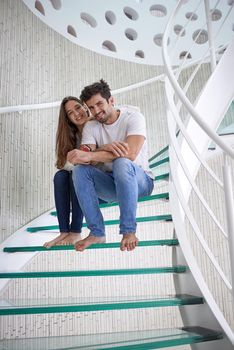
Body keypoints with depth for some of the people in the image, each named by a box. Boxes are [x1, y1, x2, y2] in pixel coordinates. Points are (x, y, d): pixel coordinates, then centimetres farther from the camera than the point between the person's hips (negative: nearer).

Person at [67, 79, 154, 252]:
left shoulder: (133, 117, -11)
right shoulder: (91, 126, 3)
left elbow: (130, 153, -29)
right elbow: (84, 157, -13)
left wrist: (89, 155, -35)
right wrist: (105, 148, -34)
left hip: (140, 180, -4)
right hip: (110, 185, 5)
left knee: (122, 163, -37)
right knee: (79, 170, -22)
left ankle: (129, 231, -28)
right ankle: (97, 232, -18)